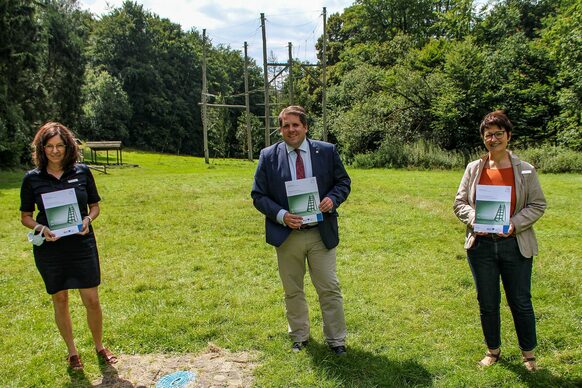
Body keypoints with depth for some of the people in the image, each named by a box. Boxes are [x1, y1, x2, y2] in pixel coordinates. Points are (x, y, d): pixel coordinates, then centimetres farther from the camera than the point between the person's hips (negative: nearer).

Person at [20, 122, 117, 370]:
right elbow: (25, 216, 5)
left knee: (91, 299, 3)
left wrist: (88, 220, -13)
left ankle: (99, 347, 26)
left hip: (82, 245, 0)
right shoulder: (32, 178, -2)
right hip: (49, 248, 0)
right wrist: (40, 228, -15)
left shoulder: (82, 172, -2)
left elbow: (95, 206, 7)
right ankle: (72, 351, 32)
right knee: (60, 300, 13)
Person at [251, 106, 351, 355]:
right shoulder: (268, 156, -2)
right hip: (287, 235, 1)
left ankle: (336, 339, 26)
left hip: (321, 233, 0)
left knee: (329, 289, 7)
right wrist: (281, 215, -17)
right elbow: (258, 195, -1)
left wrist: (332, 198, -15)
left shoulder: (327, 151, -1)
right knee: (292, 291, 15)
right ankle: (299, 337, 35)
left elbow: (343, 181, 7)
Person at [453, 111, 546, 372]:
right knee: (487, 303, 13)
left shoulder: (525, 170, -1)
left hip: (515, 245, -1)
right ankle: (493, 350, 33)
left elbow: (537, 205, 0)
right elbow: (460, 203, 5)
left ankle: (528, 353, 32)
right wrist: (474, 220, -14)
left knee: (521, 302, 10)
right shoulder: (474, 168, 2)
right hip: (481, 244, 1)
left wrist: (514, 224, -15)